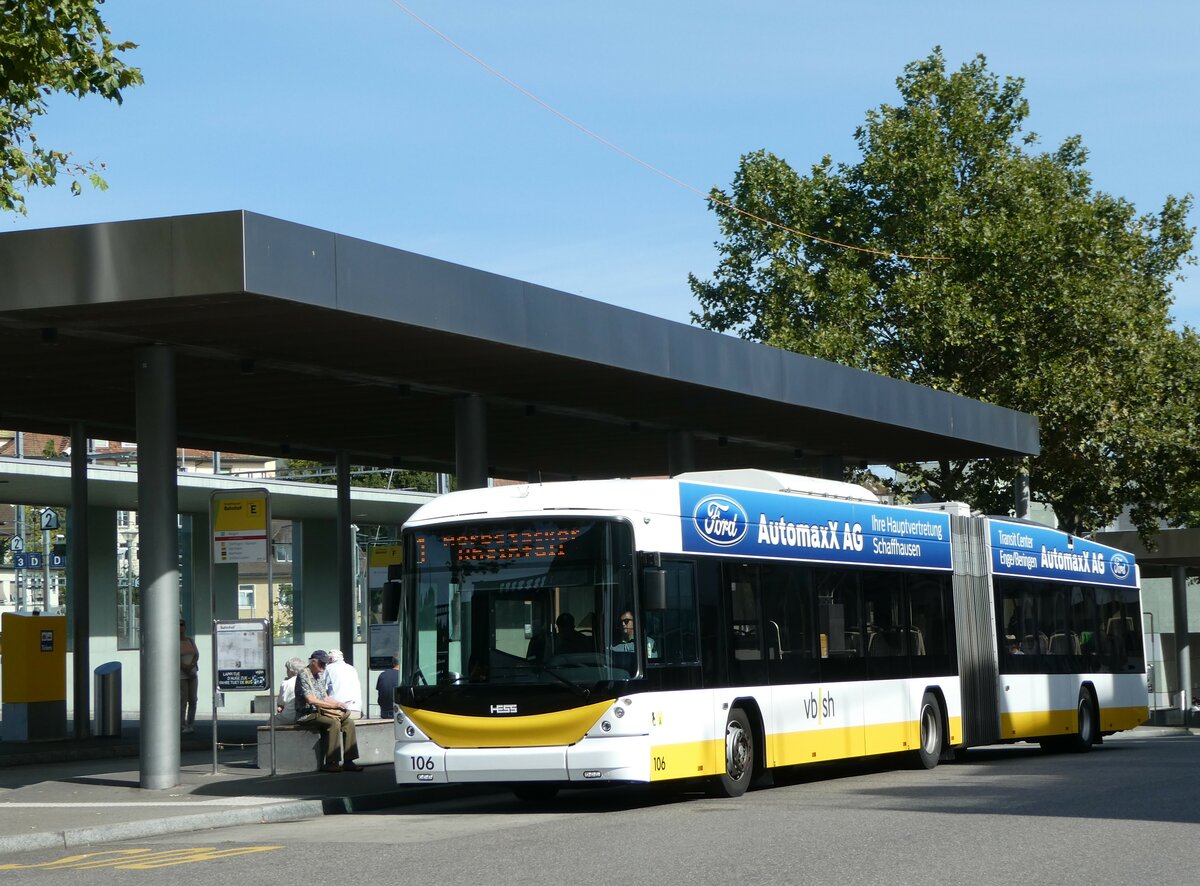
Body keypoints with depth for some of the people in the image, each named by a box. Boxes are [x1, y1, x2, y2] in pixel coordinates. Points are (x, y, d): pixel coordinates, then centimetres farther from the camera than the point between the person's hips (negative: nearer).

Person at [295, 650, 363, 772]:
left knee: (348, 722, -10)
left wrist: (337, 703, 2)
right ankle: (331, 763, -29)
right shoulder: (303, 674, -10)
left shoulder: (321, 676, 18)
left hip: (320, 712, 8)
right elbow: (310, 699, -19)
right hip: (307, 715, -8)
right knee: (333, 723, -31)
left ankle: (348, 761, -14)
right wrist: (332, 705, -16)